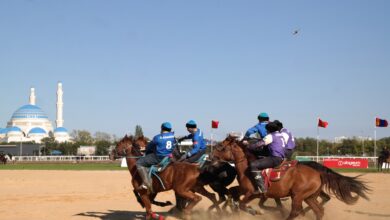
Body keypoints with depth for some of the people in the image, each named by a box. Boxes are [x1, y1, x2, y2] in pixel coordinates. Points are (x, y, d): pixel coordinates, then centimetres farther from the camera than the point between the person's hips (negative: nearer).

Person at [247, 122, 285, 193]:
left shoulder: (270, 136, -7)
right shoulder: (280, 135, 21)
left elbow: (259, 144, -10)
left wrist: (248, 147, 1)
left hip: (275, 159, -11)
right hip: (281, 159, 11)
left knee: (253, 165, -19)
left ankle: (262, 188, -27)